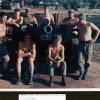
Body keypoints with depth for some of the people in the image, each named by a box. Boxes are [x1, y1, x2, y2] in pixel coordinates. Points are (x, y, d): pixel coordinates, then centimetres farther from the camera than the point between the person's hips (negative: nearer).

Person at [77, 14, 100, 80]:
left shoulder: (89, 24, -10)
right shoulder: (79, 24, -1)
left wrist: (94, 39, -3)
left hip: (89, 44, -2)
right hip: (81, 43, 3)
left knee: (87, 60, 5)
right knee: (80, 60, -2)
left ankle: (85, 73, 21)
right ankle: (81, 72, 15)